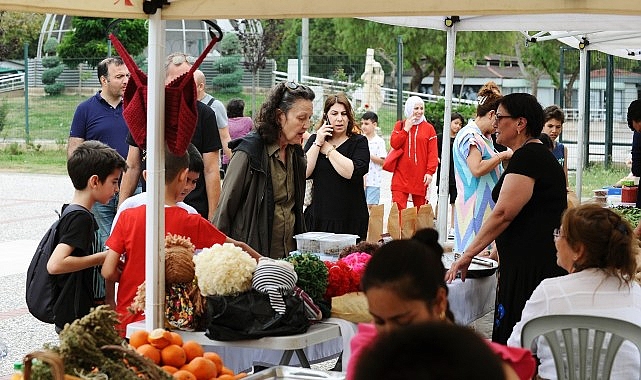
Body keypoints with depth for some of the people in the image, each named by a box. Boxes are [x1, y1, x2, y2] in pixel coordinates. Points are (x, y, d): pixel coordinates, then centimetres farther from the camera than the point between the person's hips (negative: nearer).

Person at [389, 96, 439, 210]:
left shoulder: (428, 128, 6)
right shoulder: (400, 125, 11)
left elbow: (433, 153, 1)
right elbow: (394, 144, -2)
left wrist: (430, 172, -9)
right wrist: (406, 129, -6)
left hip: (420, 177, 0)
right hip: (401, 175, 0)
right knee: (398, 208, -9)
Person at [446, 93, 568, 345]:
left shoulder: (527, 157, -12)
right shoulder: (540, 155, 20)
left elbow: (503, 213, -18)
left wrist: (468, 255, -12)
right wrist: (498, 252, 22)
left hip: (533, 265, -10)